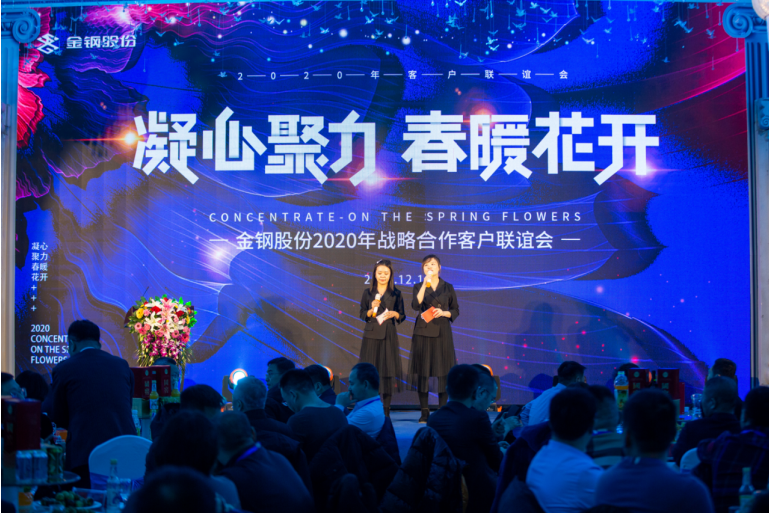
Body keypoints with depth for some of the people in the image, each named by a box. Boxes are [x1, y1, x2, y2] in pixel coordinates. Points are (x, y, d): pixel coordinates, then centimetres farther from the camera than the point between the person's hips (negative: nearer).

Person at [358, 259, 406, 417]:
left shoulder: (396, 294, 6)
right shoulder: (368, 292, 8)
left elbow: (402, 316, 8)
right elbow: (362, 315, 7)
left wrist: (394, 314, -13)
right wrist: (372, 310, -12)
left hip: (388, 336, 0)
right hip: (371, 335, 0)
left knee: (388, 370, -3)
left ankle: (386, 410, 2)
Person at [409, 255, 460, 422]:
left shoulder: (448, 287, 8)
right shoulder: (419, 287, 6)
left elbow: (456, 311, 10)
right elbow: (415, 305, -12)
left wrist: (443, 313, -9)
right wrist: (424, 286, -20)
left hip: (442, 333, 0)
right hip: (423, 332, 0)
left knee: (443, 372, -2)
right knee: (422, 372, -1)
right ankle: (424, 411, 5)